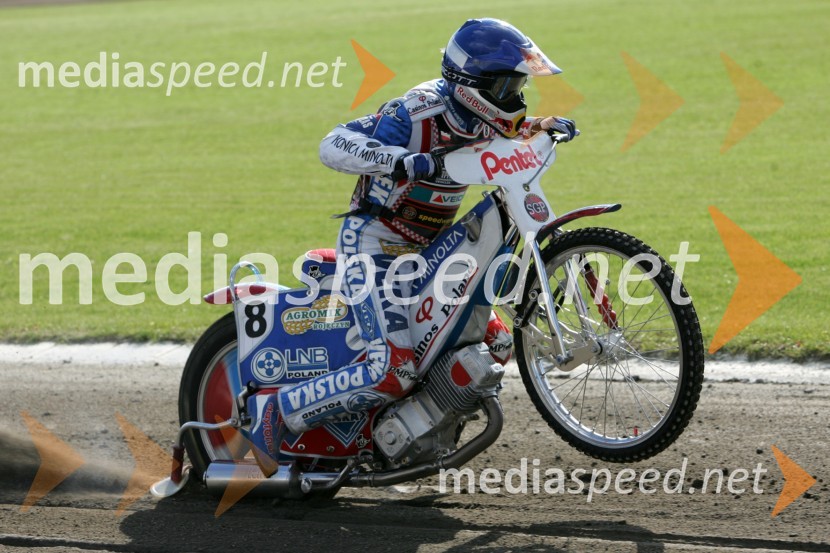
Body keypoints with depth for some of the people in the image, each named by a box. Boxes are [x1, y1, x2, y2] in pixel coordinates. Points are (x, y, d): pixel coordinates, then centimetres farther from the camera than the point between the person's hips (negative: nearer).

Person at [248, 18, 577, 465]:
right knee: (394, 370, -24)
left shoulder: (480, 120, 1)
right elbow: (333, 146, -33)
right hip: (373, 246, -9)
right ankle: (276, 412, -13)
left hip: (425, 251, 9)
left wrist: (544, 125, 3)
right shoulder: (416, 114, -24)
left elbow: (510, 130, 26)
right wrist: (402, 159, -49)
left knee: (495, 342, 10)